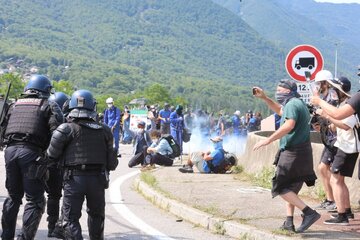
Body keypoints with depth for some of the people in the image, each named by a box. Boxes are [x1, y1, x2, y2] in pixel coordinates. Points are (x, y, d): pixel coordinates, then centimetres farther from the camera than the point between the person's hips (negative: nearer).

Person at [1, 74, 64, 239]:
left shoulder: (15, 105, 21)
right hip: (31, 152, -5)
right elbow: (58, 131, -8)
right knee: (35, 201, 0)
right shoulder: (49, 106, 6)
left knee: (13, 196, 19)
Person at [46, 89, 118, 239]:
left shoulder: (67, 129, -6)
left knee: (71, 218, 2)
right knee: (96, 215, 24)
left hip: (74, 178, -3)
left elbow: (52, 155, -6)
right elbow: (111, 162, 6)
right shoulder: (103, 130, 4)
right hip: (97, 178, 3)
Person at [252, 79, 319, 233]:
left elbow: (289, 125, -30)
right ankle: (289, 222, 16)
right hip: (302, 152, 10)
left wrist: (268, 140, -30)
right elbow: (280, 111, 37)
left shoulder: (292, 104, -13)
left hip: (293, 153, -10)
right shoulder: (299, 103, 19)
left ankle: (309, 213, -13)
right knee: (291, 188, 17)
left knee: (281, 188, -6)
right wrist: (264, 98, 30)